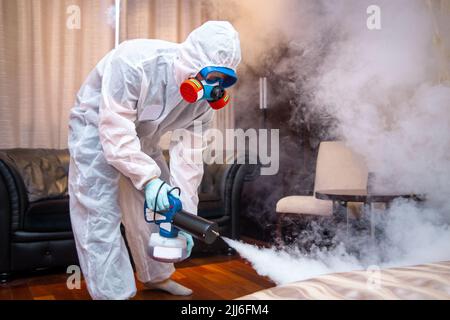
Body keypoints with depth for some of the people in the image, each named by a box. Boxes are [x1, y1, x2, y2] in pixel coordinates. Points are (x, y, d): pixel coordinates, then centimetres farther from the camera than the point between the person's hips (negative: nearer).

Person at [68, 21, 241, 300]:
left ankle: (156, 276, 28)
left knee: (156, 209, 9)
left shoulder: (204, 99, -18)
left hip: (142, 138, 6)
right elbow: (115, 130, -37)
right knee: (100, 215, -12)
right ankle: (113, 293, -1)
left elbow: (188, 156, -18)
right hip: (97, 128, -5)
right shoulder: (135, 63, -37)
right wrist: (148, 178, -44)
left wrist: (184, 214, -23)